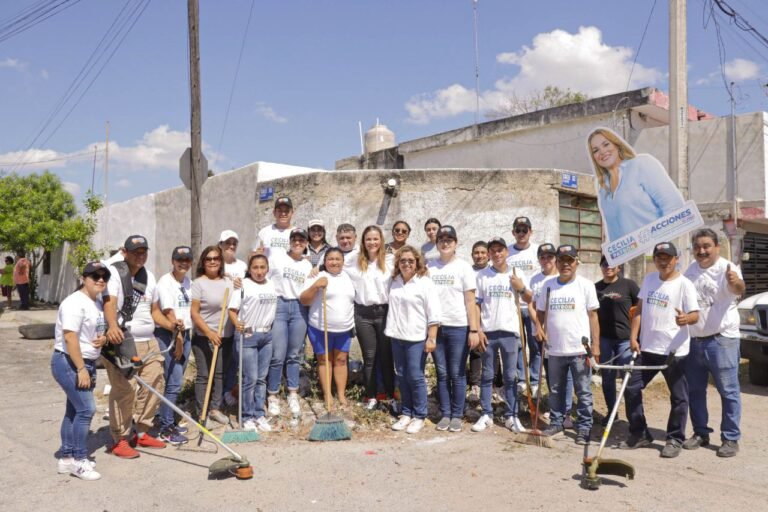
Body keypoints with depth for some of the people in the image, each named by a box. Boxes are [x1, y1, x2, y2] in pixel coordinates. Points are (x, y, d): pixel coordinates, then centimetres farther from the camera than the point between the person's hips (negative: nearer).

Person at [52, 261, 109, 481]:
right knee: (86, 409, -9)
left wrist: (104, 338, -3)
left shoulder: (98, 303, 10)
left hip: (87, 362, 9)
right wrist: (81, 369, -24)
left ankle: (67, 458, 24)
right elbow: (70, 338, -24)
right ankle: (78, 460, 3)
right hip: (68, 363, -9)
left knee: (74, 410, 14)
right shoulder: (75, 303, -19)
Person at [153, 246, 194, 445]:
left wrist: (185, 336, 8)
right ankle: (166, 430, 1)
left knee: (176, 381, 13)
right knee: (173, 382, -7)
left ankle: (168, 421, 25)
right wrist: (177, 337, -19)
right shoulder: (165, 282, -11)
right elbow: (168, 311, -17)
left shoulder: (188, 281, 12)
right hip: (168, 334, -7)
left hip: (185, 333, 7)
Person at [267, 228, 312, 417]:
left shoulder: (308, 265, 12)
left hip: (299, 309, 3)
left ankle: (293, 396, 20)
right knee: (278, 356, -5)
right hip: (278, 306, -3)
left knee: (295, 355, 9)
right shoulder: (276, 259, 2)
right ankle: (272, 397, 10)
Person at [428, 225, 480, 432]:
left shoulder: (463, 267, 0)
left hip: (459, 327, -2)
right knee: (442, 374, 8)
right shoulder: (429, 266, 7)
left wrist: (474, 330, -7)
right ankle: (445, 414, 19)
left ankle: (457, 415, 16)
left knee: (457, 374, 4)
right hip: (436, 327, 2)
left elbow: (470, 301, -2)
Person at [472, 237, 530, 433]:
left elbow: (529, 300, 12)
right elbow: (476, 305, 2)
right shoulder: (482, 275, 3)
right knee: (487, 376, 7)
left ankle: (511, 416, 15)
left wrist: (522, 288, -9)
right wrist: (477, 330, -6)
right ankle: (486, 415, 15)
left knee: (510, 376, 7)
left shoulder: (518, 275, 4)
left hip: (510, 331, 0)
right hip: (488, 331, 0)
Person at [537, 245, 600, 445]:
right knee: (556, 390, 16)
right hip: (555, 349, 4)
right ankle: (556, 422, 29)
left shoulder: (586, 285, -2)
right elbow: (540, 312, 13)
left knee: (583, 392, 4)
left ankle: (584, 428, 14)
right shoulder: (548, 285, 7)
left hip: (580, 349, -3)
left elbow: (593, 316, -2)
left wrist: (595, 344, -6)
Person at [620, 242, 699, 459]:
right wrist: (633, 337, 4)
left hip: (674, 351, -5)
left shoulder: (684, 284, -7)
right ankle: (639, 434, 22)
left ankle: (675, 439, 20)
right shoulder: (649, 279, 10)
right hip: (646, 348, 5)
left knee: (678, 397, 5)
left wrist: (686, 318, -38)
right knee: (632, 389, 8)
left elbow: (695, 315, -14)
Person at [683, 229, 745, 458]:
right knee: (695, 390, 13)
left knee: (728, 391, 1)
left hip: (721, 340, -6)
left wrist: (737, 283, -55)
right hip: (693, 340, 6)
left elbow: (738, 289, -34)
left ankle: (731, 438, 12)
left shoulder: (727, 269, -12)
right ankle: (701, 433, 27)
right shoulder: (691, 271, 8)